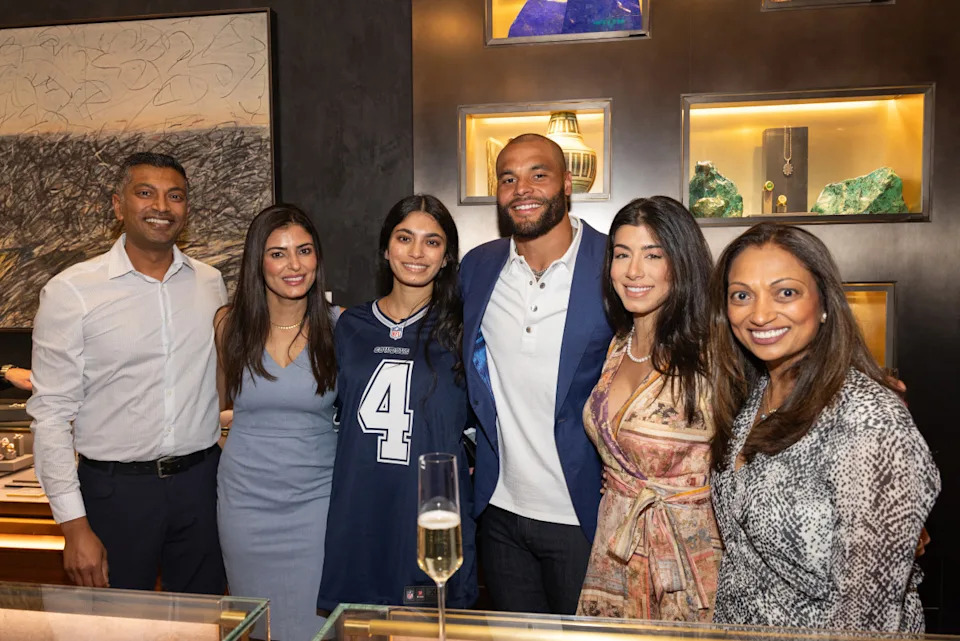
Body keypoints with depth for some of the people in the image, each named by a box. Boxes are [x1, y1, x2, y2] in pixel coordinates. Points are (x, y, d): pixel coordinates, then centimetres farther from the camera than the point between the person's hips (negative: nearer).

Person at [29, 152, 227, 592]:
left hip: (201, 480, 3)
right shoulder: (71, 292, -8)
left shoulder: (210, 283, 3)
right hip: (116, 489, -3)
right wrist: (74, 526, -10)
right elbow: (51, 415, -7)